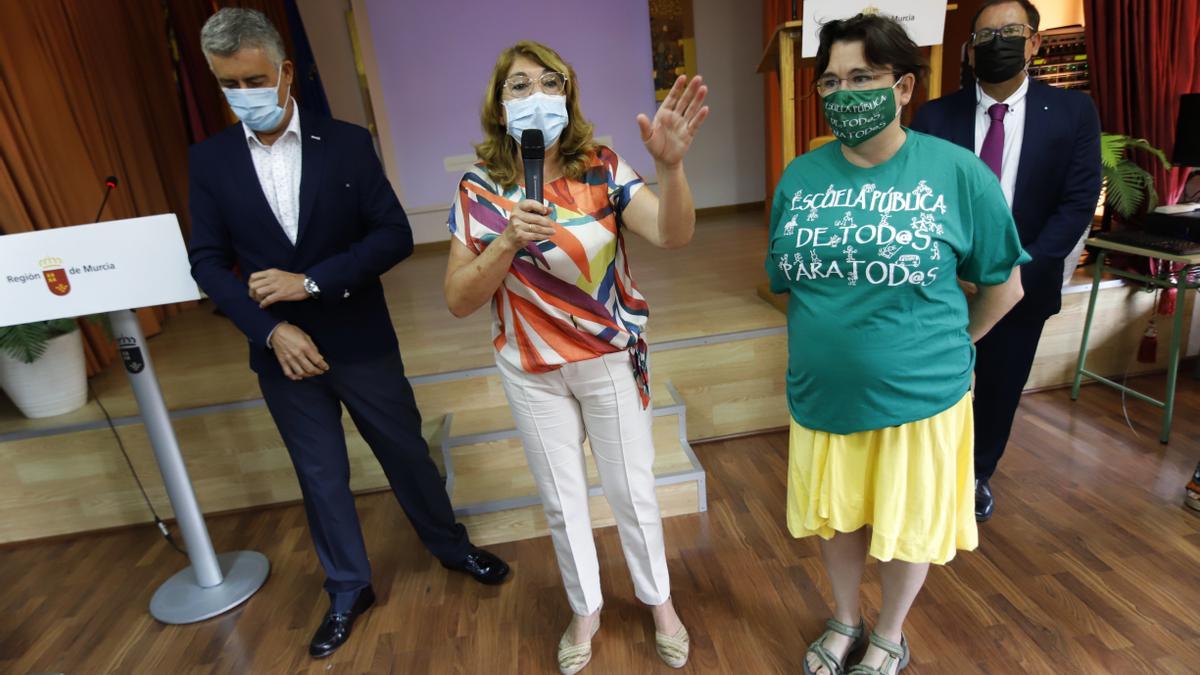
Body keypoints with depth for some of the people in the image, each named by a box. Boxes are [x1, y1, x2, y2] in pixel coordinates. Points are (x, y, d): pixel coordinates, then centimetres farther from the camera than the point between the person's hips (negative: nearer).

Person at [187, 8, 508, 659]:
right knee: (320, 477, 15)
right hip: (282, 351, 2)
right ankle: (348, 589, 36)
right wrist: (272, 329, -15)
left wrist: (311, 281, -19)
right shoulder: (210, 159, 0)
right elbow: (208, 261, -1)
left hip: (362, 343, -1)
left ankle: (451, 547, 38)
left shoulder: (348, 142, -6)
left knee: (405, 453, 13)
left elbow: (395, 236, -11)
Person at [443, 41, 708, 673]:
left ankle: (658, 599, 42)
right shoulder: (479, 189, -8)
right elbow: (458, 300, -11)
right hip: (531, 371, 1)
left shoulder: (602, 170, -10)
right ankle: (585, 609, 44)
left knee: (632, 490, 14)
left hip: (611, 359, -1)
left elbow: (673, 235, -24)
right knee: (561, 499, 17)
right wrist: (507, 241, -26)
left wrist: (671, 165, -42)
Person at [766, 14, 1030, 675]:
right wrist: (826, 342, 7)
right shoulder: (800, 176, -1)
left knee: (907, 525, 16)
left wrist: (941, 347, 8)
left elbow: (1004, 286, 1)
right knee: (835, 516, 19)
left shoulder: (957, 172, -9)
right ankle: (845, 621, 47)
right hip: (820, 394, 3)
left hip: (918, 395, -2)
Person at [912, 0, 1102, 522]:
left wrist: (1018, 270, -17)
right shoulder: (934, 117, -3)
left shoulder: (1072, 112, -1)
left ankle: (978, 476, 39)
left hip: (1022, 282, 1)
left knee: (1000, 389, 15)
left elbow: (1078, 204, -6)